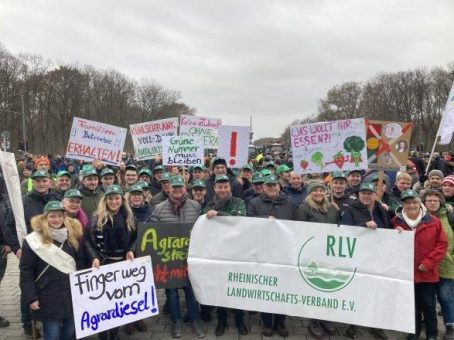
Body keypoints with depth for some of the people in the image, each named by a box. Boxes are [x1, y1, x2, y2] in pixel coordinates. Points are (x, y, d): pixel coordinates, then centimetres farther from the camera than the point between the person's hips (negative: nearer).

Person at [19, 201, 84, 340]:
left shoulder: (73, 236, 4)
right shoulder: (34, 240, -9)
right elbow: (26, 271, -7)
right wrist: (31, 297, -10)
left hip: (72, 294, 4)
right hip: (48, 297, -4)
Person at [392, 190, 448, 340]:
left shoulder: (433, 222, -5)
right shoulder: (396, 221, -1)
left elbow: (442, 245, -4)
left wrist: (429, 262, -12)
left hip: (426, 272, -1)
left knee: (428, 304, 8)